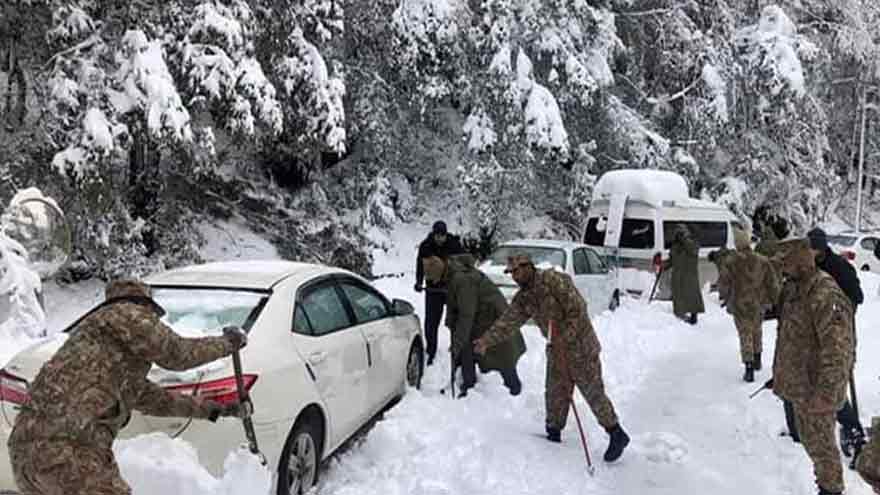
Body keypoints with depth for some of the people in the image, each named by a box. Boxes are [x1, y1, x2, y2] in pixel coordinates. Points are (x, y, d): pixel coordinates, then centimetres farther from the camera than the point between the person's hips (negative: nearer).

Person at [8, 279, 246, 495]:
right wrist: (226, 343, 20)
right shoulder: (125, 313, 4)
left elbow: (148, 396, 39)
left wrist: (211, 410, 45)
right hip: (63, 448, -10)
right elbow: (176, 353, 3)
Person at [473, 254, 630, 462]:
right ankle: (554, 435, 25)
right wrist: (486, 340, -6)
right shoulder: (523, 298, 5)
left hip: (580, 345, -7)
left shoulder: (554, 280, -20)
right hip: (557, 350, 7)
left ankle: (617, 434, 10)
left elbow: (577, 309, -22)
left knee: (593, 392, -3)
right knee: (555, 394, 10)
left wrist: (564, 339, -24)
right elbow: (507, 322, 4)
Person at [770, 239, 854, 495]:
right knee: (808, 438, 23)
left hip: (816, 390, -9)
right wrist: (779, 374, 20)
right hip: (797, 384, 9)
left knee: (820, 443, 7)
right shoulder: (793, 290, 5)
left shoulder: (826, 296, -25)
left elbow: (837, 351, -27)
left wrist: (826, 393, -27)